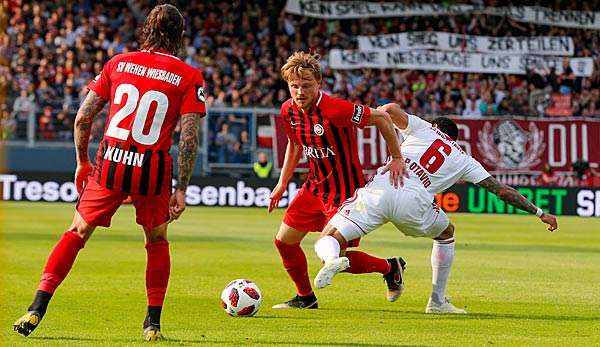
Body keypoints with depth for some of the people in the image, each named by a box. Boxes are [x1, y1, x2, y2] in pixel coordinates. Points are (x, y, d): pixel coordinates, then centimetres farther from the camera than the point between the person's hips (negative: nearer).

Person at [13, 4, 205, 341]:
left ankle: (37, 309, 5)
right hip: (153, 170, -1)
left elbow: (83, 117, 7)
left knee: (77, 233, 14)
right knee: (158, 243, 21)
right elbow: (189, 137, -7)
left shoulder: (118, 63, 8)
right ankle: (153, 323, 16)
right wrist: (181, 190, -3)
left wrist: (82, 162, 19)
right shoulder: (189, 76, 0)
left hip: (111, 162, 1)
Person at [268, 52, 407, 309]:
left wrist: (397, 158, -17)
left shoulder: (335, 109, -27)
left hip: (345, 191, -7)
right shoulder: (288, 111, -4)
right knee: (284, 241, 7)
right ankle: (305, 297, 28)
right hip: (315, 187, 7)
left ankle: (389, 267, 17)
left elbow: (381, 118, -19)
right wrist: (282, 184, 16)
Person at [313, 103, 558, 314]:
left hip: (380, 189, -1)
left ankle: (332, 258, -36)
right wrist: (539, 212, 29)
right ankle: (437, 301, 29)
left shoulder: (423, 129, 24)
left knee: (327, 240, 3)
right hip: (413, 202, 1)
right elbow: (502, 190, 23)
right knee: (446, 233, 33)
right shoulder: (464, 161, 25)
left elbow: (390, 109, 5)